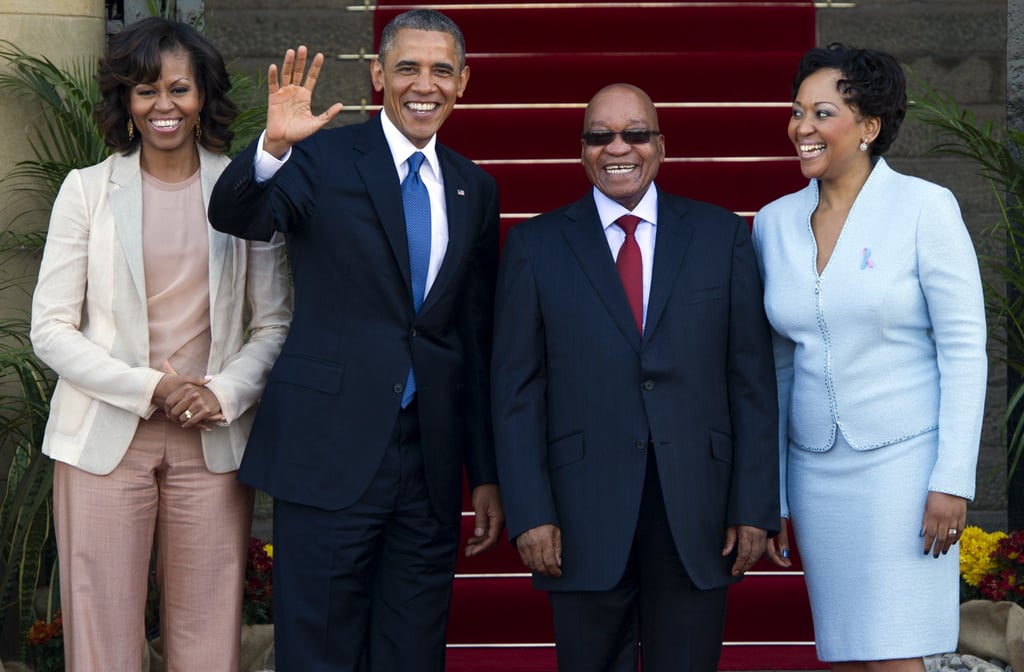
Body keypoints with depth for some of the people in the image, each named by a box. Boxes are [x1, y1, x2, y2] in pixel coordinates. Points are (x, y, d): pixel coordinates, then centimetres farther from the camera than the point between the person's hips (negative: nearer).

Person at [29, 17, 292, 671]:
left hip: (213, 440, 1)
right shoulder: (88, 189, 3)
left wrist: (224, 393, -10)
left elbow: (274, 324, 9)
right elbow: (51, 329, 0)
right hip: (105, 438, -1)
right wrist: (147, 388, -11)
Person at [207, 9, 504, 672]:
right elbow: (235, 216, -18)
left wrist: (485, 473, 13)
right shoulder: (323, 158, -1)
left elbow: (477, 340, 14)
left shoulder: (475, 189, 12)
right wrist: (274, 146, -38)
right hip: (331, 451, -4)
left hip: (431, 461, 4)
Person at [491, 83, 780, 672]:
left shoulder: (722, 235, 8)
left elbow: (753, 380, 5)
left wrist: (756, 507, -1)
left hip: (696, 512, 1)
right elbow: (517, 390, 3)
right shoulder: (535, 246, 7)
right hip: (585, 512, 0)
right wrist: (529, 514, -5)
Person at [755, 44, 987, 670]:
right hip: (818, 470, 5)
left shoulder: (925, 208, -8)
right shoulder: (775, 223, 7)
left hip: (904, 461, -5)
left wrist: (954, 479, -15)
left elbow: (965, 348, -9)